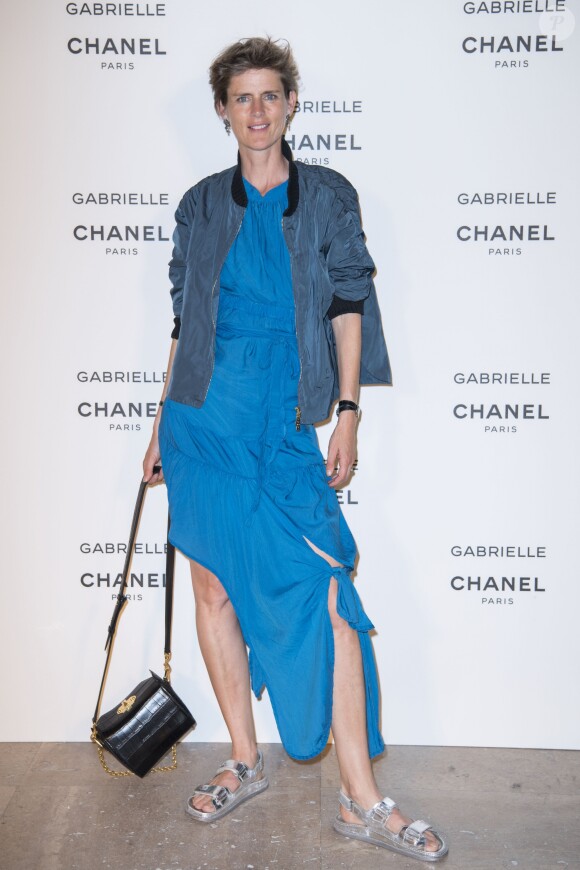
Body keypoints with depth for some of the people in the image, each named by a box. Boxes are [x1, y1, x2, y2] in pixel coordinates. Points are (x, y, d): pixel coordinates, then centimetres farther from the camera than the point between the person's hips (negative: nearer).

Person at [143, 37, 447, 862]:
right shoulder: (202, 205, 11)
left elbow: (347, 304, 5)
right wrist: (164, 422, 11)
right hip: (204, 416, 2)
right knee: (214, 586, 6)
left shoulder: (329, 196, 8)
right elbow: (184, 320, 13)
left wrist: (348, 413, -3)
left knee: (330, 595, -8)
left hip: (285, 424, -2)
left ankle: (362, 799, 3)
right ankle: (245, 762, 24)